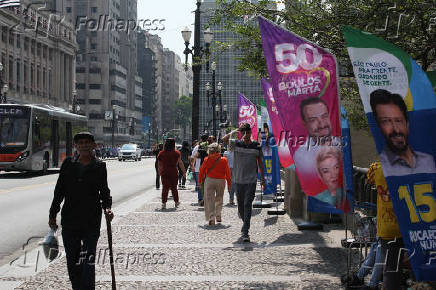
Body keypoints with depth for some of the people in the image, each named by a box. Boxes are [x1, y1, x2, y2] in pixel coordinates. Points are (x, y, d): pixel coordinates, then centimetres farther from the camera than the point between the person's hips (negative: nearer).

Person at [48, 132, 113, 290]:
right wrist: (52, 214, 8)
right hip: (70, 219, 2)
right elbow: (59, 191, 9)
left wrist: (107, 207, -12)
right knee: (72, 260, 10)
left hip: (92, 221, -2)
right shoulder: (68, 164, 5)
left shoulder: (99, 166, 2)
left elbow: (104, 191, 7)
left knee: (88, 260, -6)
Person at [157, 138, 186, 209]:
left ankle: (164, 203, -4)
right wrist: (184, 172, 2)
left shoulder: (161, 153, 2)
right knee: (174, 188, 12)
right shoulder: (176, 153, -5)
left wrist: (160, 173, 16)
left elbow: (159, 165, 6)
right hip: (174, 172, -1)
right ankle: (176, 202, 23)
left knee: (165, 188, 3)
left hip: (164, 173, 1)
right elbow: (180, 163, -4)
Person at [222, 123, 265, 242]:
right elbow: (224, 140, -17)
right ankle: (245, 222, 38)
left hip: (251, 180, -1)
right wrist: (234, 131, -20)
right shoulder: (236, 144, 1)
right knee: (240, 206, 11)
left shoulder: (257, 146, 3)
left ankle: (245, 231, -12)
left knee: (248, 205, -11)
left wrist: (263, 178, 13)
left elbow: (260, 162, 12)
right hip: (239, 180, 1)